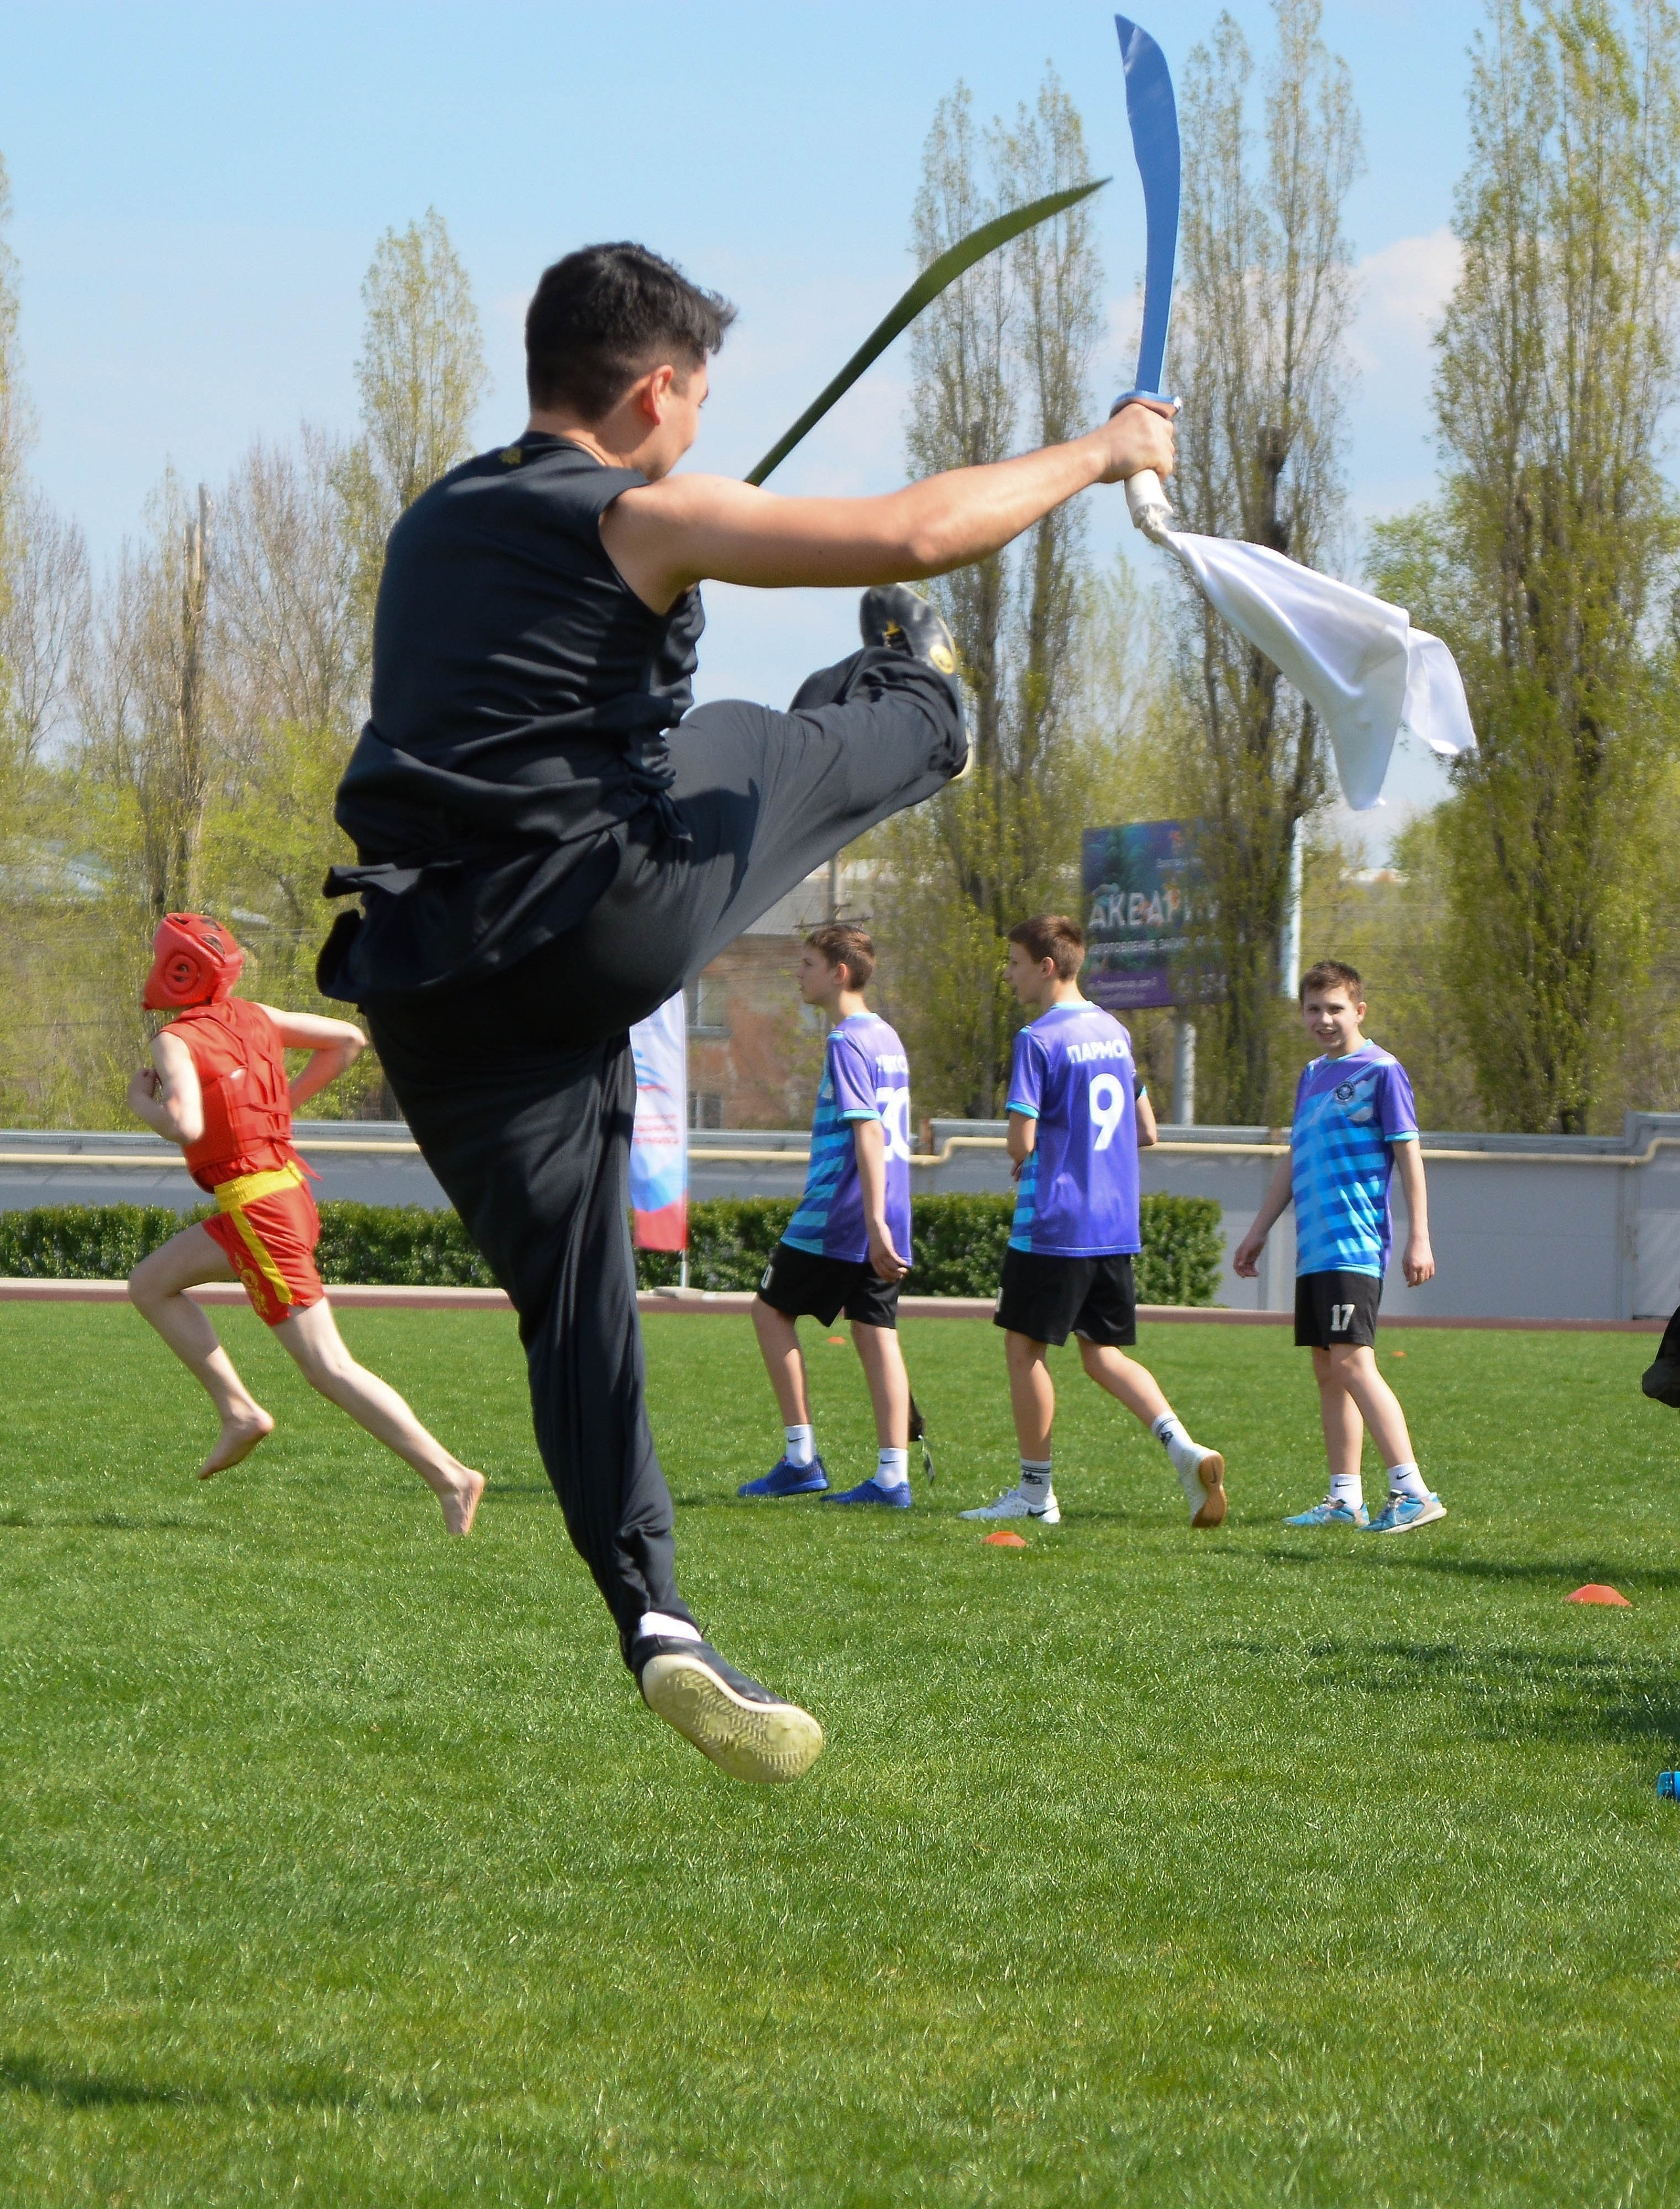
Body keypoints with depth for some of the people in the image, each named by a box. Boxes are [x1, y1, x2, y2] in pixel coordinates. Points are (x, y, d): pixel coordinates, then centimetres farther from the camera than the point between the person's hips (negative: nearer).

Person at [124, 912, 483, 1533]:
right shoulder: (252, 1017, 10)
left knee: (329, 1369, -8)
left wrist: (142, 1103, -8)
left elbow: (186, 1127, -28)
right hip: (287, 1194, 9)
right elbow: (348, 1039, 15)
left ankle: (449, 1478, -12)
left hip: (258, 1212, -9)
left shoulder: (176, 1043, -12)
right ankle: (239, 1412, 14)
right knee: (150, 1285, 20)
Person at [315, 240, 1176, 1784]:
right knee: (798, 748, 21)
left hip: (425, 989, 6)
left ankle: (654, 1617, -2)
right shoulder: (642, 518, -6)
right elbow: (919, 531, -9)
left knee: (571, 1295, 8)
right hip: (604, 921, -6)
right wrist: (1096, 454, 6)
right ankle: (916, 710, 57)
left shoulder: (431, 532, 17)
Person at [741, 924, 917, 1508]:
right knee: (876, 1332, 5)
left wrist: (874, 1223, -25)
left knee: (771, 1310, 5)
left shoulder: (846, 1042, -12)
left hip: (838, 1218, -8)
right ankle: (893, 1475, -2)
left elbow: (867, 1132, -21)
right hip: (885, 1221, 8)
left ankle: (801, 1458, 2)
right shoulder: (886, 1037, 16)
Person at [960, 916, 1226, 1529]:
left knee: (1023, 1347, 5)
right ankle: (1186, 1449, -8)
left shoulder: (1038, 1040, -13)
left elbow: (1022, 1140, -18)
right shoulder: (1115, 1032, 12)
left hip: (1053, 1225, -7)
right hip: (1117, 1226, 7)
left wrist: (1018, 1158, 4)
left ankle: (1035, 1492, 10)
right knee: (1104, 1354, 12)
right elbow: (1146, 1131, 18)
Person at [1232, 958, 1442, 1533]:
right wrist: (1259, 1231, 27)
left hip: (1356, 1246, -9)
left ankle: (1412, 1491, -21)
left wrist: (1419, 1238, -12)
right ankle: (1345, 1499, 11)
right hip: (1314, 1248, 9)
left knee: (1351, 1362, -18)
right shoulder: (1312, 1076, 19)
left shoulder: (1381, 1071, -5)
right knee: (1327, 1371, 8)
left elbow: (1408, 1155, -8)